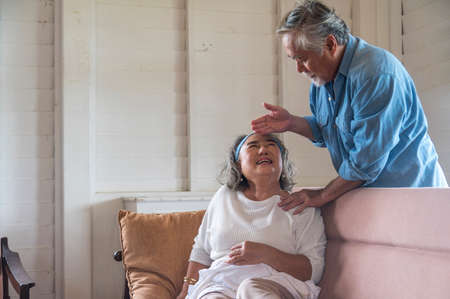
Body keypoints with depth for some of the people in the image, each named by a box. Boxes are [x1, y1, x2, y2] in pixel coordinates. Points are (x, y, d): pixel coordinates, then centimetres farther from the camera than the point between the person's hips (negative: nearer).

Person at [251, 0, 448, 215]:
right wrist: (291, 123, 0)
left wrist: (322, 196, -13)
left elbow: (366, 161, -23)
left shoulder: (377, 76, -24)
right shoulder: (323, 75, 5)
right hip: (363, 194, 8)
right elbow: (325, 131, 20)